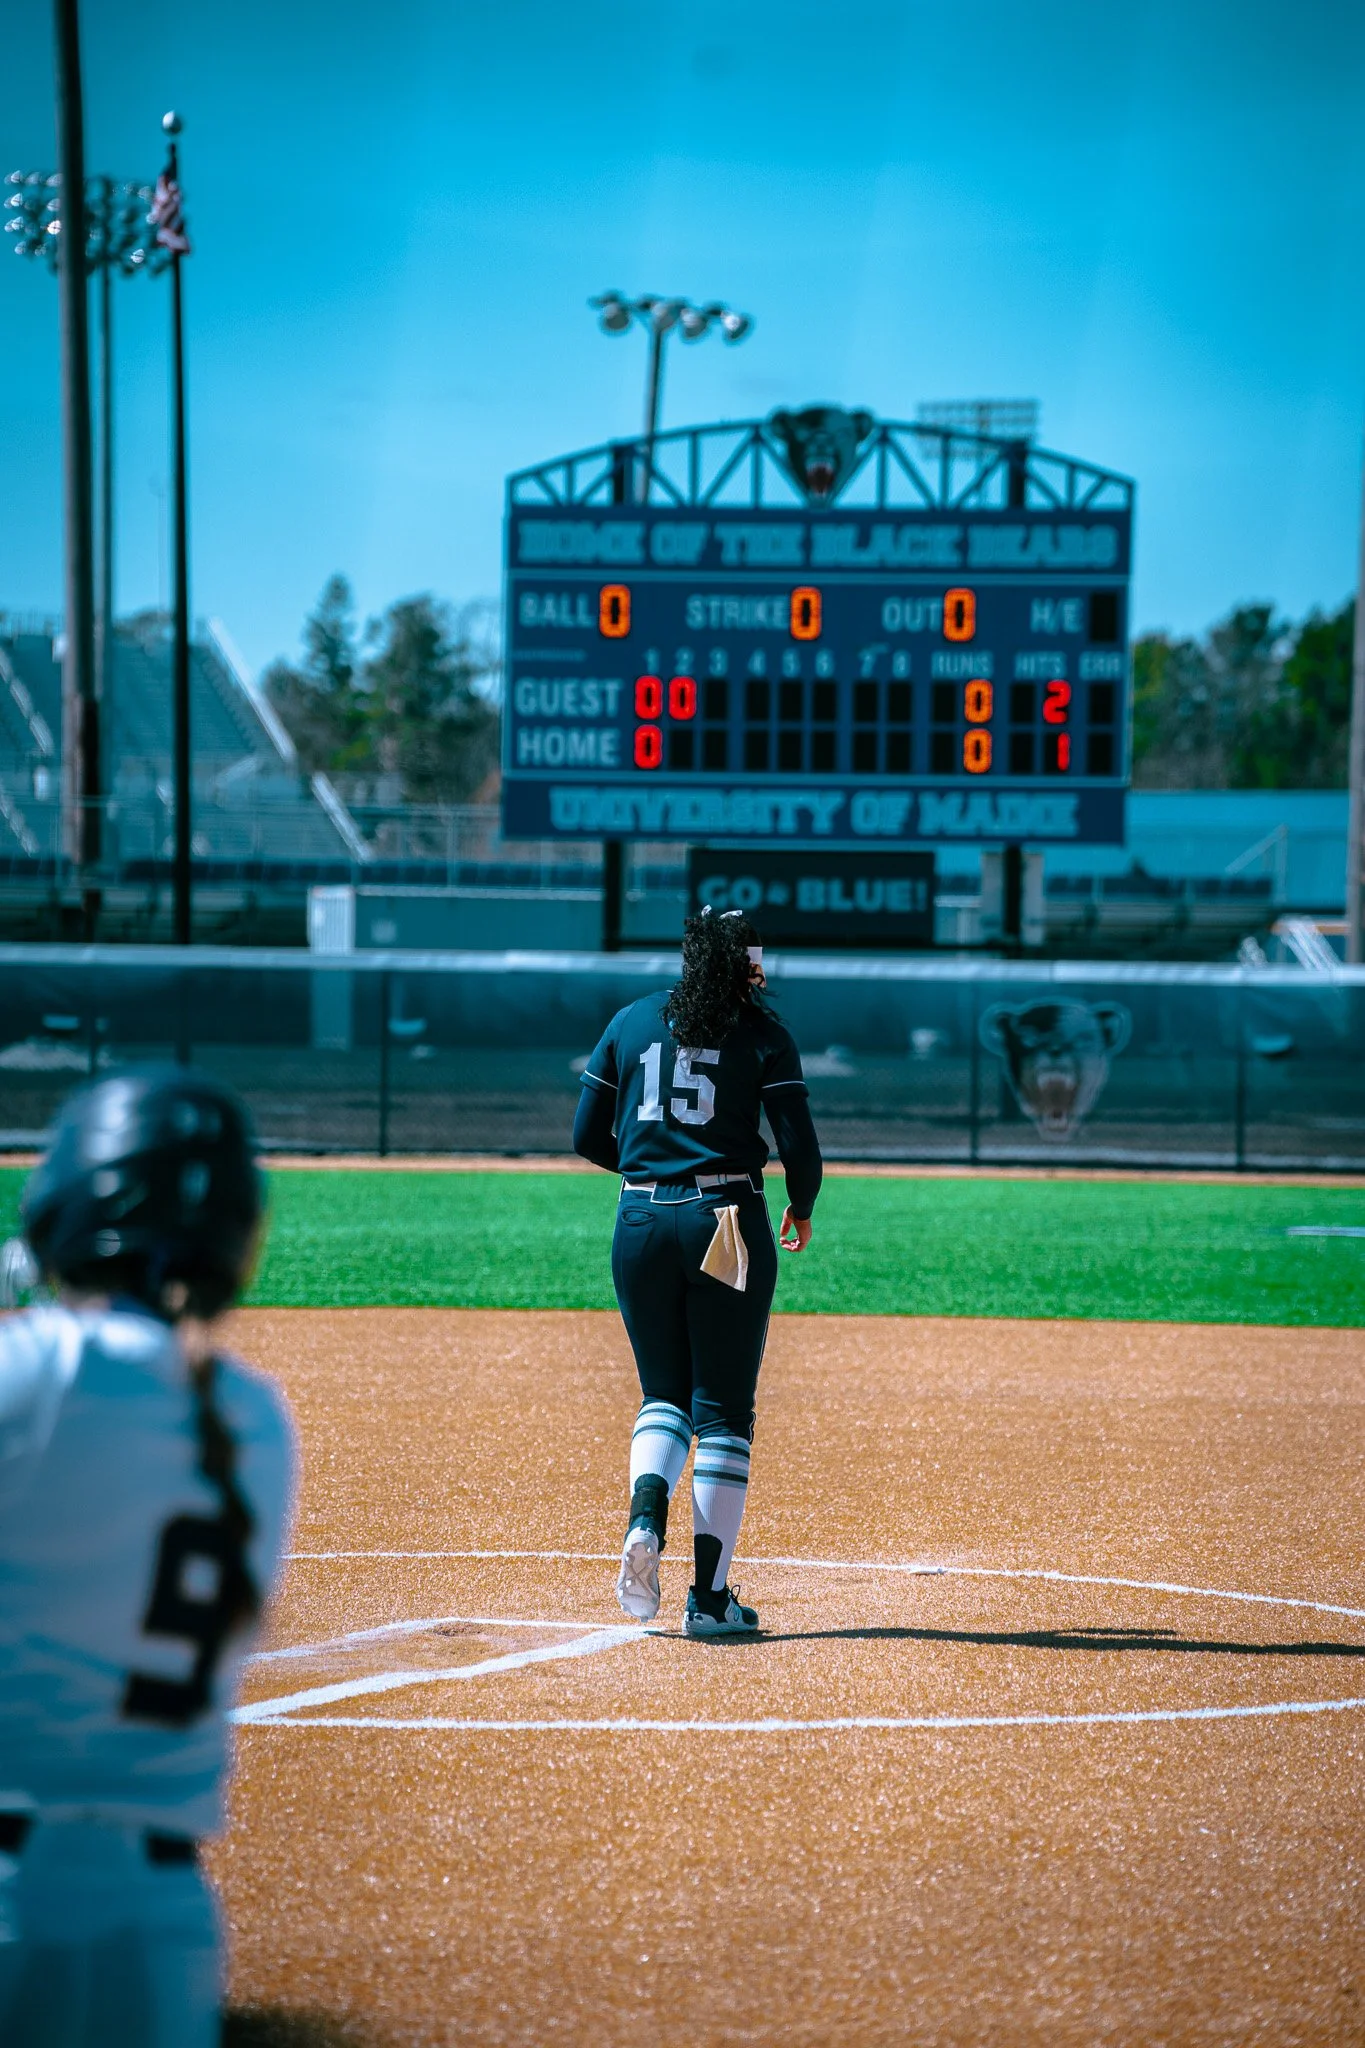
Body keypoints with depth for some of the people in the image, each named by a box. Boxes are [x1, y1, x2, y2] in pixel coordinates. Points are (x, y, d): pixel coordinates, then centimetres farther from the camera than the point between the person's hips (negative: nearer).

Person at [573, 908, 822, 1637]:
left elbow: (587, 1136, 10)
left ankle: (645, 1517, -13)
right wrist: (801, 1209, 14)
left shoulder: (631, 1021, 9)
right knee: (723, 1409, 4)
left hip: (641, 1226, 3)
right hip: (727, 1225, -3)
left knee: (664, 1394, 17)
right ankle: (710, 1596, 1)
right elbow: (798, 1144, -6)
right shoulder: (762, 1031, 0)